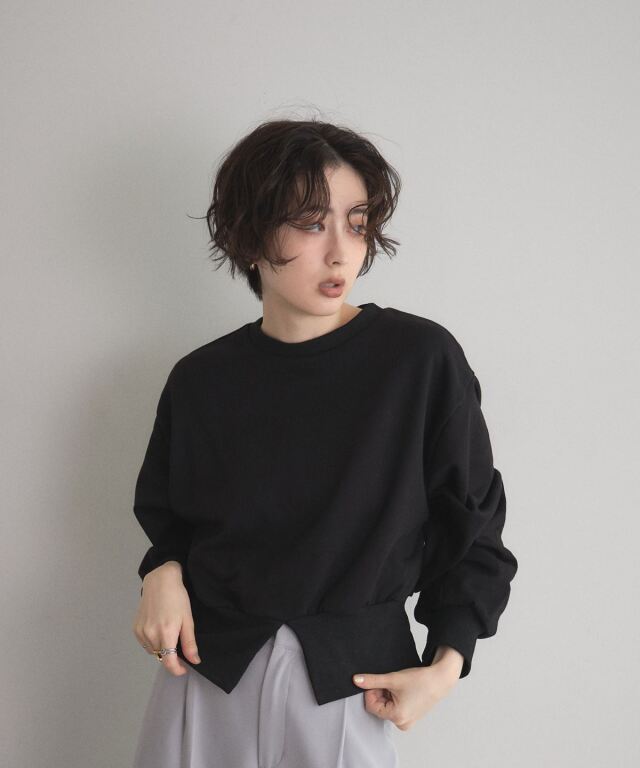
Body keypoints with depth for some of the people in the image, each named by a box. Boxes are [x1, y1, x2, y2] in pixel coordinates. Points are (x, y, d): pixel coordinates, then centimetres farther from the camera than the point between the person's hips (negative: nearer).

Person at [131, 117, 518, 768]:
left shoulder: (423, 359, -10)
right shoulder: (200, 380, -2)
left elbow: (474, 528, -2)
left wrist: (445, 666, -9)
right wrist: (164, 573, -7)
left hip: (349, 683, -2)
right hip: (205, 670, 2)